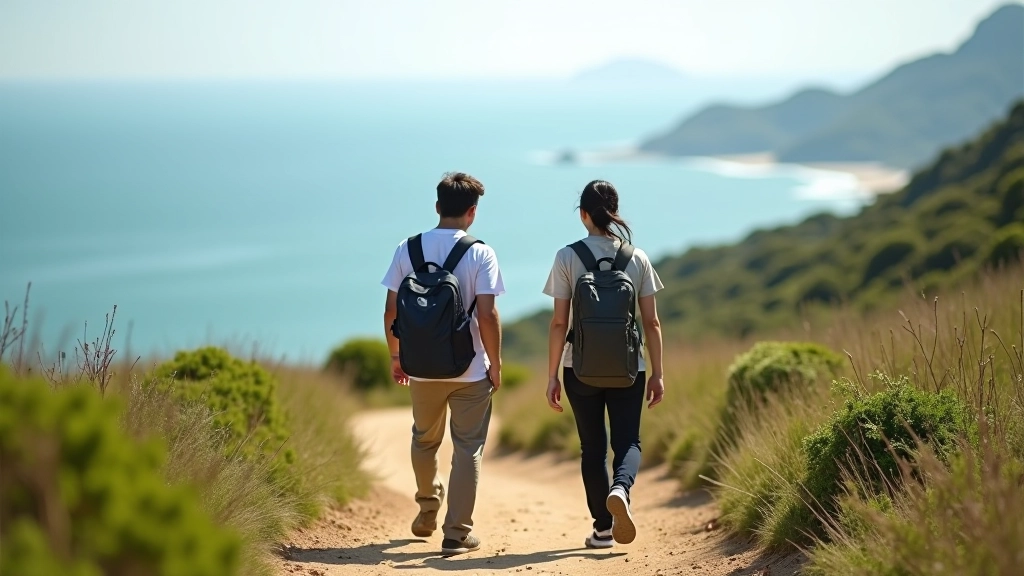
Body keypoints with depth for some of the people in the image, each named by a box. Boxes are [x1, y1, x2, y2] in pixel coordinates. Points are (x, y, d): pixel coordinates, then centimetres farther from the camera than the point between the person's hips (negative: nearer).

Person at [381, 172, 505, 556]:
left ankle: (427, 512, 38)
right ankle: (457, 533, 5)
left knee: (424, 441, 24)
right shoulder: (480, 254, -9)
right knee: (468, 449, 6)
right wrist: (495, 363, -3)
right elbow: (487, 314, -14)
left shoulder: (408, 249, -1)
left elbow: (391, 310, 0)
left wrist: (395, 355, 13)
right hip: (470, 370, -3)